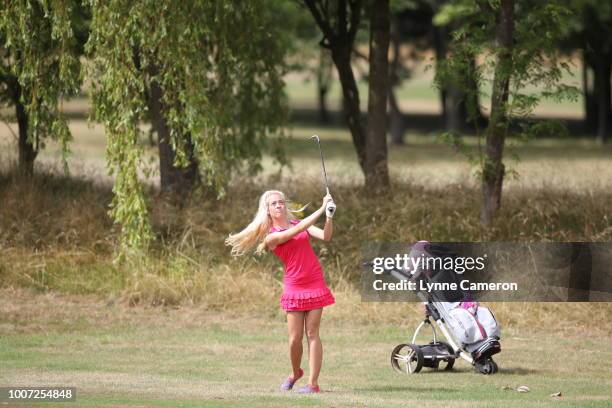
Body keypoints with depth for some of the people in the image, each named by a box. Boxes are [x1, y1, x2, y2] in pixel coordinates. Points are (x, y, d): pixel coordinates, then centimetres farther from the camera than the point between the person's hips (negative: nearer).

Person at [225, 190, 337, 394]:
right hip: (294, 287, -2)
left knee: (312, 334, -2)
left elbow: (325, 236, -2)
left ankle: (313, 382, -1)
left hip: (315, 284, 2)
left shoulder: (297, 222, 9)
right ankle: (296, 373, 26)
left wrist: (329, 217, -20)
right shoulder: (272, 236, -5)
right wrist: (321, 209, -21)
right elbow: (297, 230, -19)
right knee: (295, 338, -2)